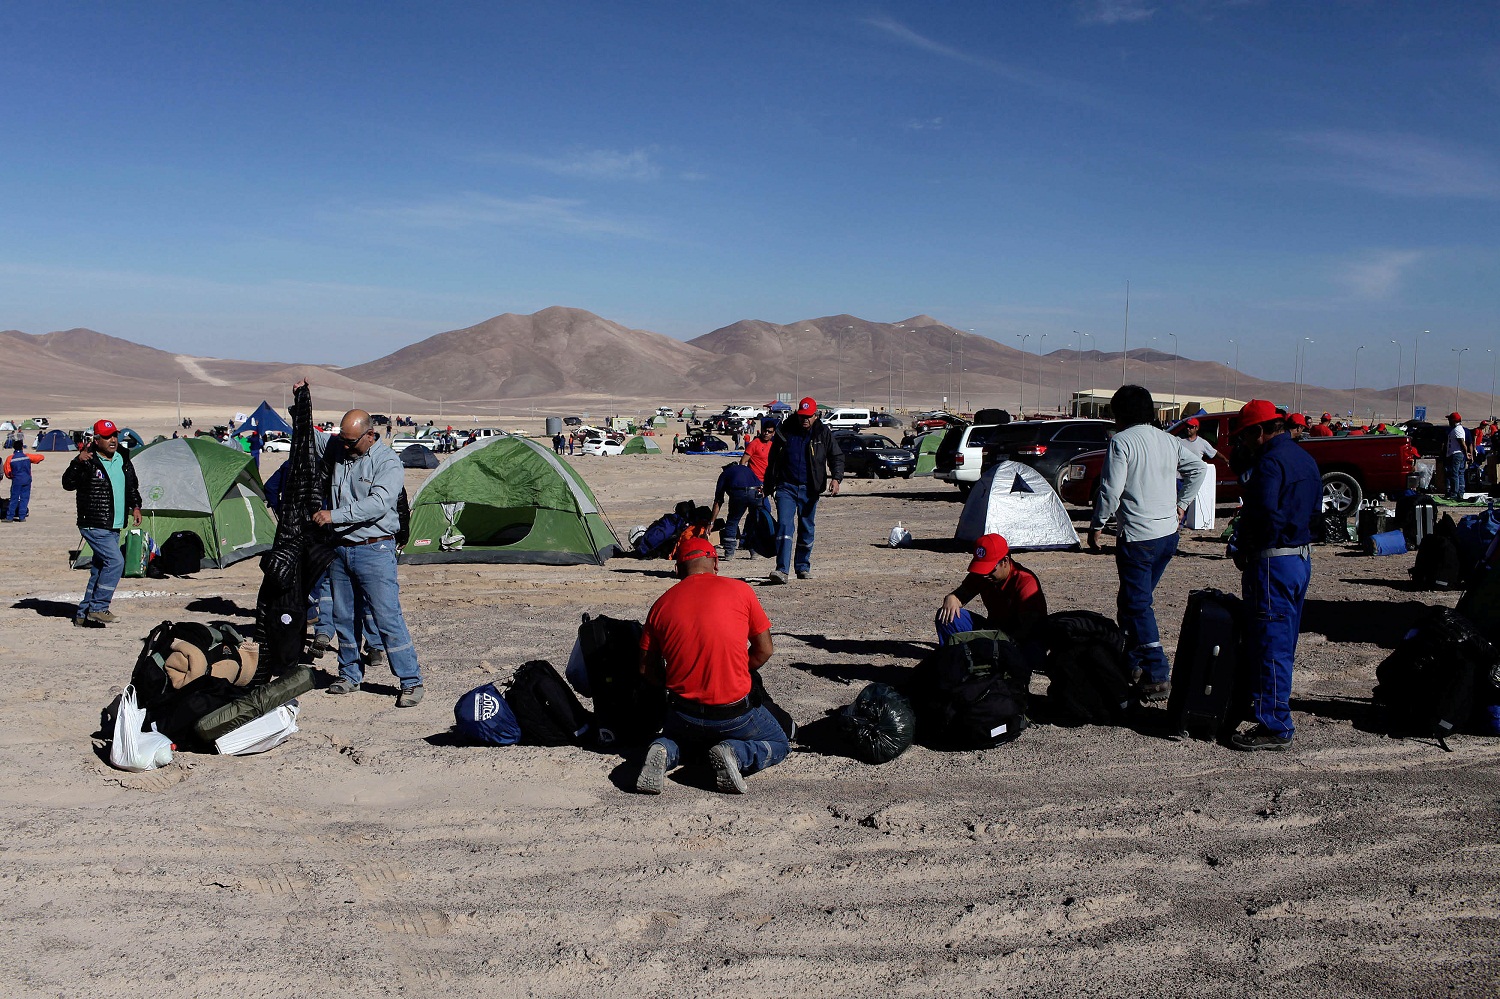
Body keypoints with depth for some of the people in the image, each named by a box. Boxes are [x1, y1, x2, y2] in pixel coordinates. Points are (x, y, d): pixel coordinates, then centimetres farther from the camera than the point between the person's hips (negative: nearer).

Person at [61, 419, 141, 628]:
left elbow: (132, 487, 24)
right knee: (115, 561, -19)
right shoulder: (89, 462, -11)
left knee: (100, 569, 10)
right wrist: (78, 462, -34)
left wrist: (135, 506, 11)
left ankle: (83, 615, 18)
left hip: (114, 527, 8)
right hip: (94, 525, -8)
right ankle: (98, 607, -10)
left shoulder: (123, 461, 11)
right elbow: (68, 484, -22)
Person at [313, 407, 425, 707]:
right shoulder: (337, 449, 8)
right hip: (340, 548, 7)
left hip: (374, 550, -6)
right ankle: (350, 675, 28)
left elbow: (378, 504, -24)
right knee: (344, 617, 13)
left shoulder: (388, 462, -11)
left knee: (388, 617, -7)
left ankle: (411, 682, -1)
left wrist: (334, 515, -25)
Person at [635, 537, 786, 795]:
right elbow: (764, 651, 1)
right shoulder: (740, 590, -6)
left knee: (673, 740, 36)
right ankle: (735, 754, -7)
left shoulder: (662, 604, 0)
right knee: (779, 745, 25)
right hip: (734, 715, -2)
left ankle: (664, 754, 0)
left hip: (684, 716, 3)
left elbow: (646, 670, 5)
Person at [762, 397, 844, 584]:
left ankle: (803, 567, 25)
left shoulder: (823, 433, 2)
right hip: (786, 487, -1)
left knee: (807, 530, 10)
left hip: (810, 489, 1)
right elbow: (772, 460, 12)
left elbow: (837, 456, 5)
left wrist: (836, 478, -13)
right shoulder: (784, 431, 2)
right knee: (784, 525, -16)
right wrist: (769, 486, 14)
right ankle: (782, 569, -21)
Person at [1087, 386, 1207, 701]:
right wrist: (1181, 504, 25)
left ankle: (1158, 675, -9)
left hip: (1138, 537, -8)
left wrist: (1096, 525, -4)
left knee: (1137, 605, -4)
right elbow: (1199, 468, 19)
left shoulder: (1121, 442, -11)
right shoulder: (1169, 441, 10)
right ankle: (1131, 661, 27)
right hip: (1169, 533, 8)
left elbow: (1111, 491, -15)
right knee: (1133, 600, 20)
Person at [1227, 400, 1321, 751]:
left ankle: (1274, 726, -1)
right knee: (1283, 642, 19)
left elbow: (1264, 515, -26)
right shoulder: (1305, 459, 14)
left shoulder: (1270, 462, -18)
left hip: (1273, 563, -10)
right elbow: (1315, 510, 19)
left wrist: (1244, 548, -12)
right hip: (1302, 558, 10)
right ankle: (1266, 704, 31)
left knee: (1270, 645, -5)